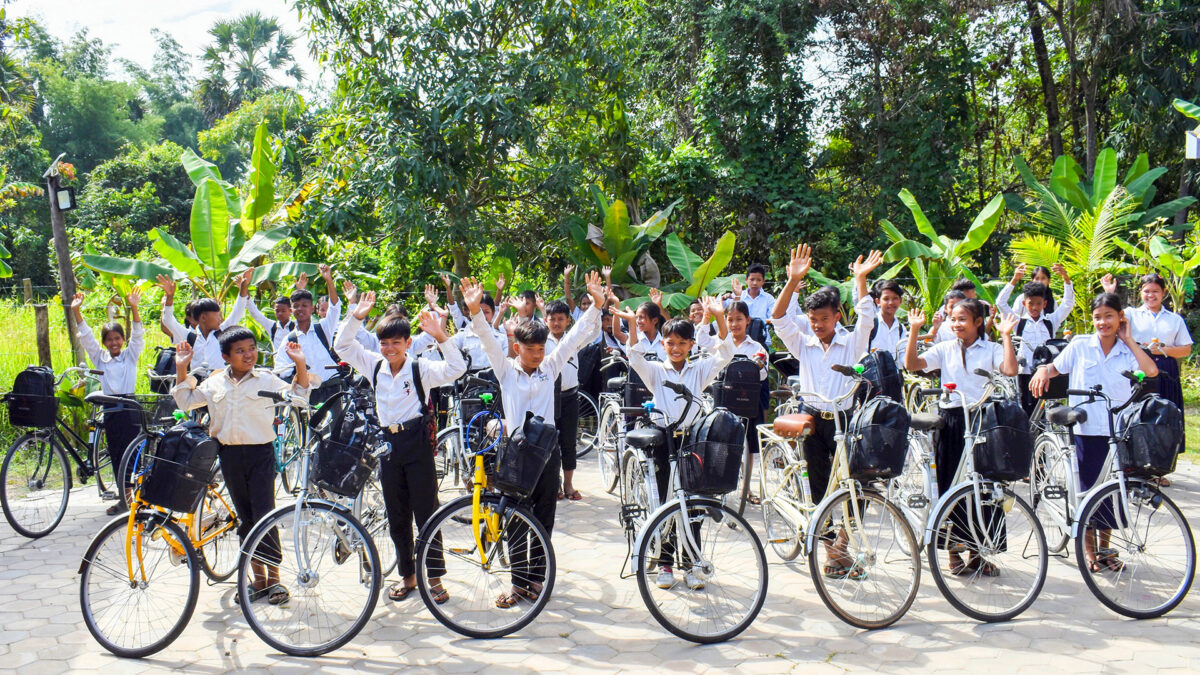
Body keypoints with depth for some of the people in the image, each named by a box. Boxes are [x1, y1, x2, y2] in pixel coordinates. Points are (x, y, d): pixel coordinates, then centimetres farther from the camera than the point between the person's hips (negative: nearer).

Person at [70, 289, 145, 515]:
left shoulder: (130, 355, 5)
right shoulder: (100, 357, 11)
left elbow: (137, 335, -8)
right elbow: (86, 337, 3)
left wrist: (134, 308, -21)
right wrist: (76, 312, -9)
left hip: (129, 408, -4)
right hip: (110, 409, 4)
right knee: (115, 455, 6)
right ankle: (125, 497, 14)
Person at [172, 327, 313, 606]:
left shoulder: (266, 380, 0)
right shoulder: (215, 383, 10)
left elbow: (298, 395, -2)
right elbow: (186, 400, 19)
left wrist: (300, 365, -14)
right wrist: (181, 368, 11)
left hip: (260, 452, -4)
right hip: (230, 455, 4)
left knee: (264, 516, -6)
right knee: (245, 518, 10)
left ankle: (274, 577, 4)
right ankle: (259, 578, 19)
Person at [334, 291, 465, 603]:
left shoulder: (420, 369, -7)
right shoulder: (374, 366, 5)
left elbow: (455, 369, -21)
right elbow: (342, 346, 5)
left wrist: (440, 336, -32)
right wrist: (356, 317, -8)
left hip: (417, 442, -5)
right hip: (387, 443, 5)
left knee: (426, 512, 0)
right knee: (397, 516, 12)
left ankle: (435, 577, 9)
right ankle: (407, 575, 24)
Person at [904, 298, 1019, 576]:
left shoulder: (991, 349, 5)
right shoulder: (945, 349, 8)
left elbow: (1010, 370, -14)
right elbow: (911, 364, -4)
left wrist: (1007, 336, -14)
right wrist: (914, 331, -10)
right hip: (950, 420, 1)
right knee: (950, 484, 4)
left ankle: (977, 553, 16)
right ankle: (954, 552, 16)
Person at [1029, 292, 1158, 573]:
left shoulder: (1128, 351, 3)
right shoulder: (1080, 347, 1)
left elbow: (1150, 370, -14)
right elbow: (1055, 367, 8)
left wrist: (1129, 339, -7)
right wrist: (1043, 371, -15)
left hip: (1119, 431, 2)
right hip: (1086, 429, -1)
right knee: (1088, 489, 4)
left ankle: (1104, 548, 24)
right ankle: (1089, 551, 19)